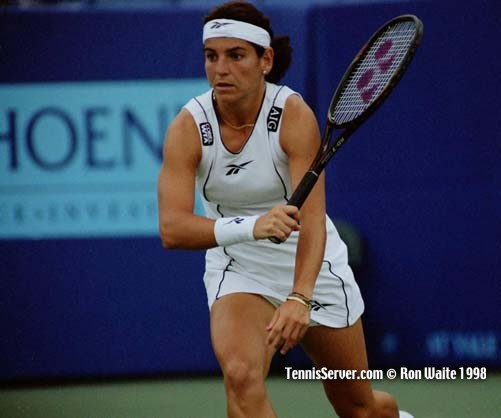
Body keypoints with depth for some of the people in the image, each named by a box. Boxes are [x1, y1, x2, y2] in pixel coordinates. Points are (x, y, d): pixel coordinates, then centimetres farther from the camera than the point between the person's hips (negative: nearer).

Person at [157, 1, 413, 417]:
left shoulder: (294, 114, -22)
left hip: (313, 269, 0)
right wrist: (251, 226, -48)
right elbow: (172, 228, -30)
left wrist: (300, 297, -49)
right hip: (238, 270, 0)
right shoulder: (188, 128, -18)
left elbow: (312, 218, -32)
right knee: (241, 376, -30)